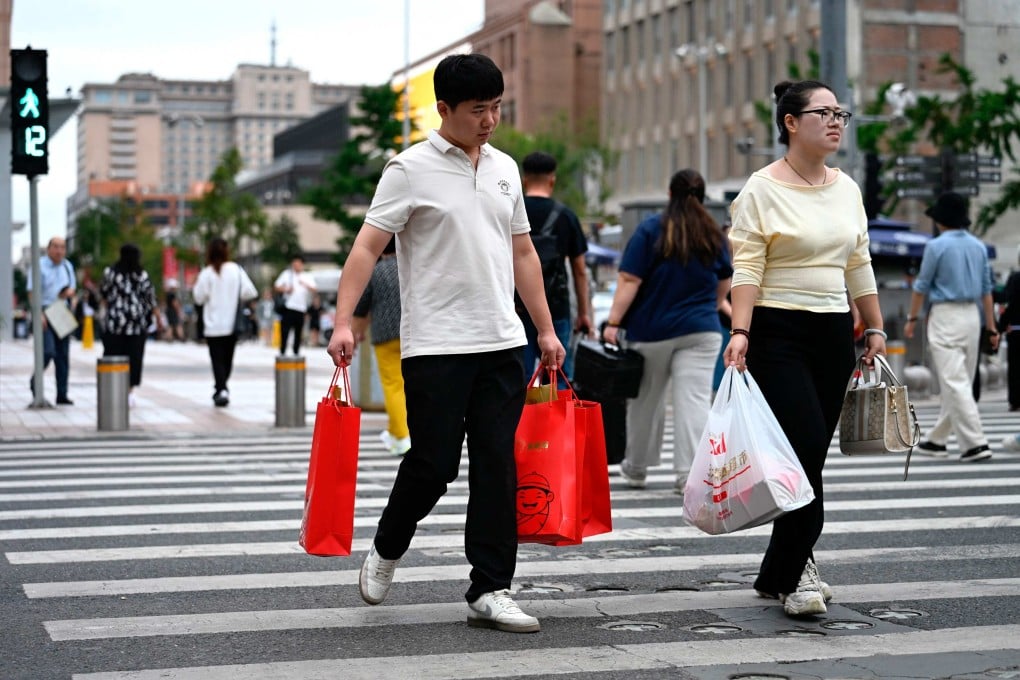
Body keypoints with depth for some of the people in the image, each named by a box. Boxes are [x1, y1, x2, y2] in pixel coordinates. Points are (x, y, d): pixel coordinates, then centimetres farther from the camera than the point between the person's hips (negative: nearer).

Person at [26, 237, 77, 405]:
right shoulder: (39, 265, -4)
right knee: (48, 351, -17)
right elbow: (33, 292, -10)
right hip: (45, 313, -6)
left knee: (63, 355, 4)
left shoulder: (67, 266, 15)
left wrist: (70, 292, -4)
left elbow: (72, 289, 21)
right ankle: (35, 381, 10)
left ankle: (62, 394, 8)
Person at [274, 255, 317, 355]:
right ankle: (282, 353, -6)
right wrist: (285, 290, -14)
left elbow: (314, 290, -5)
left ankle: (296, 353, 16)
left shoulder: (307, 277, 9)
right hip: (288, 308, -2)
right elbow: (276, 287, 5)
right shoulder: (286, 274, 7)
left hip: (301, 309, 2)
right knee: (284, 332, -8)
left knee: (298, 333, 8)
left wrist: (305, 285, -24)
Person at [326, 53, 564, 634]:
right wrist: (343, 320, -20)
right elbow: (368, 247, -9)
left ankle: (491, 591, 8)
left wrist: (547, 329, 17)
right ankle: (387, 549, 26)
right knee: (433, 464, -2)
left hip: (502, 344, 5)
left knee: (498, 467, 2)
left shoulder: (505, 168, 14)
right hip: (436, 346, -5)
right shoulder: (411, 169, -4)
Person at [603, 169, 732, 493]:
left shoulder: (651, 229, -6)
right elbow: (724, 282, 19)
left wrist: (614, 322, -11)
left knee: (646, 400, 12)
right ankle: (690, 474, -10)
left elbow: (629, 280, -12)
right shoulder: (714, 234, 6)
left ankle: (636, 469, 27)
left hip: (652, 330, -1)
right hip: (701, 331, 1)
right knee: (695, 400, -2)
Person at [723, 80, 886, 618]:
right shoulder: (762, 190, -6)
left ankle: (778, 574, 15)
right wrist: (740, 332, -22)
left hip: (834, 334, 6)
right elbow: (746, 267, -12)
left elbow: (858, 265, 18)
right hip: (778, 335, -6)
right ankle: (794, 573, -3)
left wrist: (874, 328, 17)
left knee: (811, 454, 6)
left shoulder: (847, 188, 13)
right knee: (807, 447, -14)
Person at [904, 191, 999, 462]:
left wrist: (912, 318, 7)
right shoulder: (978, 246, 9)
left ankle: (976, 443, -17)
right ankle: (937, 440, 22)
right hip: (971, 316, 7)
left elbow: (922, 286, -5)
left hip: (945, 316, -7)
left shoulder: (937, 246, -9)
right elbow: (986, 289, 11)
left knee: (955, 383, -9)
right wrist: (991, 327, 14)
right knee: (960, 382, 12)